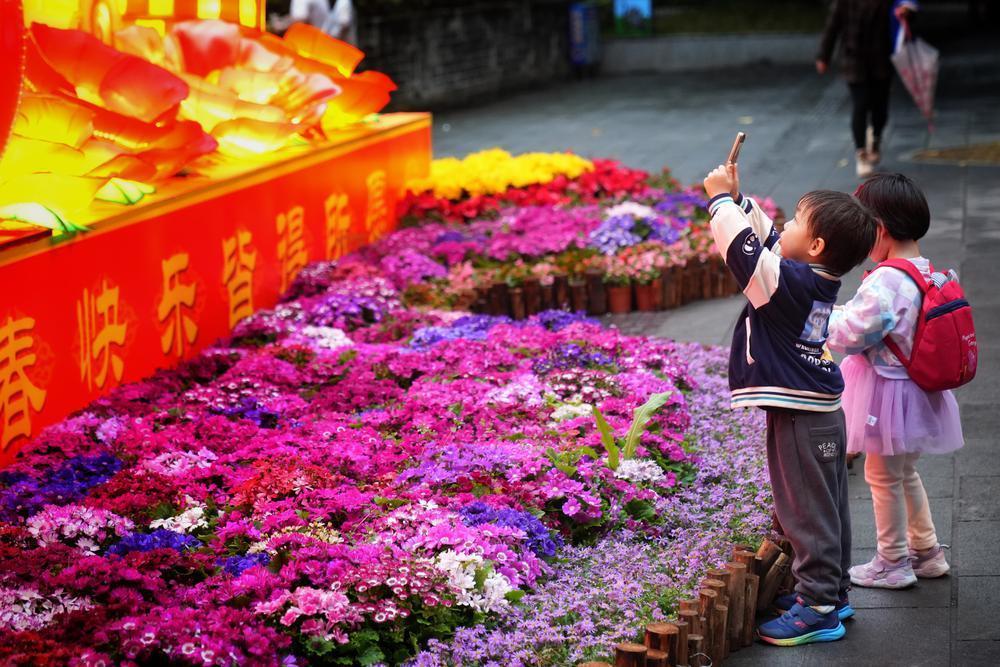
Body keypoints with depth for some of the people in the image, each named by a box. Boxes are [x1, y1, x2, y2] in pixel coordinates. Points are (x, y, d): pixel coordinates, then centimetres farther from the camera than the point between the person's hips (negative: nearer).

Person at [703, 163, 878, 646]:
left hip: (802, 419, -10)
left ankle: (819, 609, 5)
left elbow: (743, 246, -23)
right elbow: (765, 237, 16)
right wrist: (737, 198, 13)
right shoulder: (818, 279, 5)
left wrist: (722, 199, -11)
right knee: (827, 509, 18)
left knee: (807, 512, -2)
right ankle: (832, 592, 30)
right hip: (823, 409, 10)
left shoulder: (789, 282, -21)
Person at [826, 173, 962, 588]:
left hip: (887, 390, -9)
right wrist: (839, 312, 10)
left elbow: (851, 333, -23)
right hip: (918, 389, 9)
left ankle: (892, 563, 18)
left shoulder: (885, 281, -25)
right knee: (905, 472, 23)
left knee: (883, 476, 7)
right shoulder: (927, 273, 3)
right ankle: (926, 551, 33)